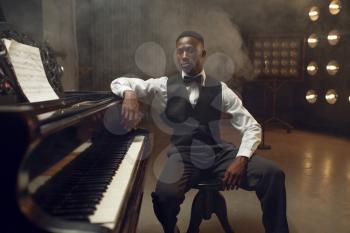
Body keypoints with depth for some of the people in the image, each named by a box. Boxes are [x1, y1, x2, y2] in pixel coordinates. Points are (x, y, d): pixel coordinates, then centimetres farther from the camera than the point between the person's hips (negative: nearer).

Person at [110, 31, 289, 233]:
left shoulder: (220, 89, 7)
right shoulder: (164, 86, 6)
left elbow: (252, 127, 4)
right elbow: (119, 82, 8)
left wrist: (241, 160, -13)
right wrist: (130, 94, -17)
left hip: (219, 153, 2)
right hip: (184, 154, -1)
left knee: (273, 175, -21)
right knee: (165, 194, -33)